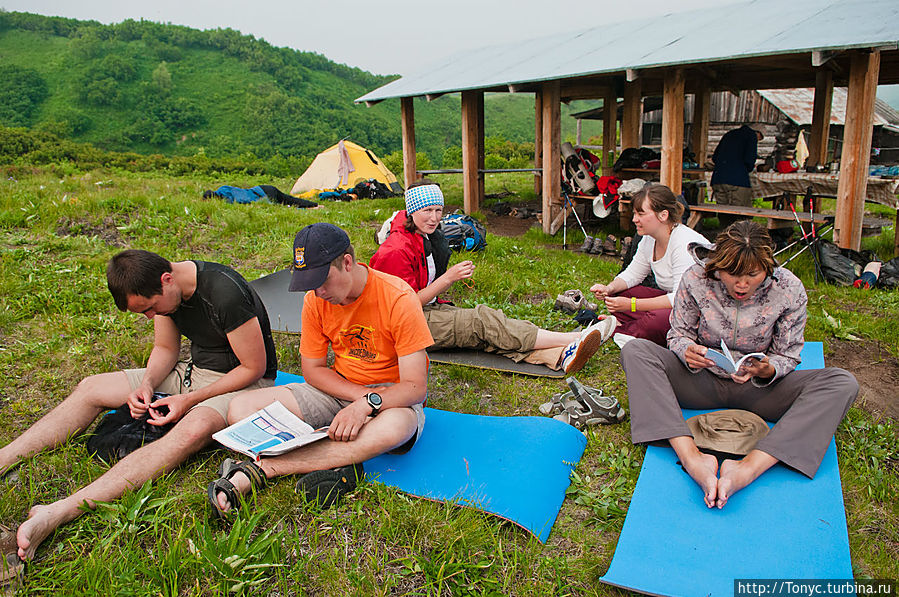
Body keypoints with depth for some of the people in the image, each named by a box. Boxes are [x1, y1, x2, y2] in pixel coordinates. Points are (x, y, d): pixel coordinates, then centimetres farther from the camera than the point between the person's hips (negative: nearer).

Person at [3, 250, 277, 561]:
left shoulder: (225, 292, -29)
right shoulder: (160, 291, -4)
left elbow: (255, 368, -21)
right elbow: (165, 349, 11)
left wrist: (190, 400, -21)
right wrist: (147, 383, -10)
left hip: (244, 383, -8)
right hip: (194, 372, 8)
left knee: (194, 428, -39)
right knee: (91, 387, 1)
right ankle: (4, 459, -1)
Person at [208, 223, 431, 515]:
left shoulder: (398, 299, -21)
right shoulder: (316, 300, -7)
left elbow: (415, 386, -20)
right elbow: (312, 370, 0)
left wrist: (368, 404, -37)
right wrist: (362, 394, -16)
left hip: (391, 394, -4)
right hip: (337, 390, 4)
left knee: (395, 428, -42)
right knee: (241, 409, -12)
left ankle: (258, 469, -33)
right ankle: (331, 462, -32)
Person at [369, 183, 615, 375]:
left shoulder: (428, 238, 9)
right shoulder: (396, 250, -20)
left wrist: (455, 276, 1)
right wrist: (448, 277, -22)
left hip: (431, 309, 9)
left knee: (487, 330, -15)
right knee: (483, 321, -23)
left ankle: (561, 356, -33)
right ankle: (572, 338, -26)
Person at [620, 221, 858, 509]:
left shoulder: (788, 289, -13)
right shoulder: (696, 279, -14)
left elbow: (788, 355, -4)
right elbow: (679, 334, -1)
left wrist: (767, 370, -28)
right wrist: (688, 352, -26)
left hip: (756, 387, 1)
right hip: (703, 380, 0)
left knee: (842, 383, -25)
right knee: (635, 351, -26)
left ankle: (749, 468, -43)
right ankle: (692, 458, -41)